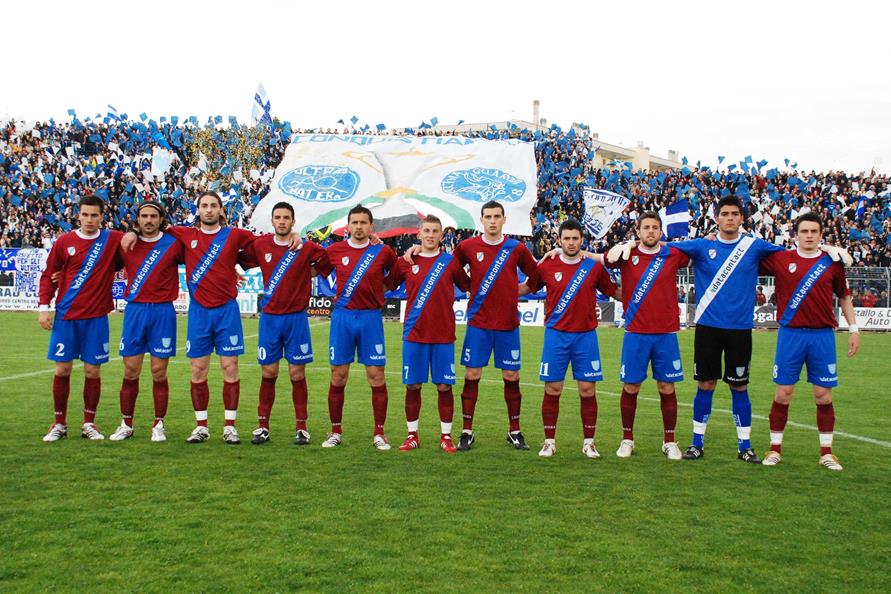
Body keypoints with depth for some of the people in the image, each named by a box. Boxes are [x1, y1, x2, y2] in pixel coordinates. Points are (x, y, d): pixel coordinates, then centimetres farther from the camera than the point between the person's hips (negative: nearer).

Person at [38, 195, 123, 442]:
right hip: (66, 315, 1)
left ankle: (89, 423, 15)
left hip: (96, 317, 0)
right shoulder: (64, 242, 2)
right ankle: (59, 423, 17)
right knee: (62, 369, 4)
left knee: (92, 371, 3)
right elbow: (49, 275, 7)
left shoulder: (113, 239, 1)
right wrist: (43, 306, -2)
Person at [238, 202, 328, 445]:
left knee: (297, 374, 2)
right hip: (269, 317, 2)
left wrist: (309, 274, 1)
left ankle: (301, 428, 10)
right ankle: (263, 427, 13)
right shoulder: (260, 245, 4)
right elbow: (240, 260, 18)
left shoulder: (306, 247, -3)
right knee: (268, 373, 5)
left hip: (296, 318, -2)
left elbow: (328, 261, 6)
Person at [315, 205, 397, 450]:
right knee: (338, 376, 3)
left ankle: (379, 433, 9)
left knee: (376, 375, -1)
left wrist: (379, 287, -2)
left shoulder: (382, 251, 0)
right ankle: (336, 432, 15)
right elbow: (315, 270, 18)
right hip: (342, 317, 1)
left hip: (371, 318, -1)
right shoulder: (335, 250, 4)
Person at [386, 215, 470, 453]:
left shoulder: (451, 262, 4)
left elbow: (469, 287, 13)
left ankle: (446, 436, 13)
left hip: (443, 335, 0)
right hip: (414, 334, 0)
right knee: (412, 385, 4)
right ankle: (412, 435, 17)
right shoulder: (405, 262, 5)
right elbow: (386, 285, 14)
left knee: (444, 386, 2)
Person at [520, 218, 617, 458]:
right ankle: (549, 442, 12)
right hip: (556, 334, 0)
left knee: (588, 389, 1)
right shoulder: (547, 266, 1)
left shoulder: (595, 267, 2)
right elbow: (526, 288, 16)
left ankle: (589, 443, 12)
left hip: (586, 335, 0)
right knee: (552, 388, 1)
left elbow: (614, 292, 14)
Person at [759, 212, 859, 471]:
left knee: (823, 395, 4)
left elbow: (844, 296, 14)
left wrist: (853, 329, 11)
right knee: (783, 394, 1)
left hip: (822, 335, 1)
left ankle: (826, 452, 15)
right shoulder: (780, 259, 2)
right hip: (790, 334, -1)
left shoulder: (832, 262, 6)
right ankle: (775, 449, 13)